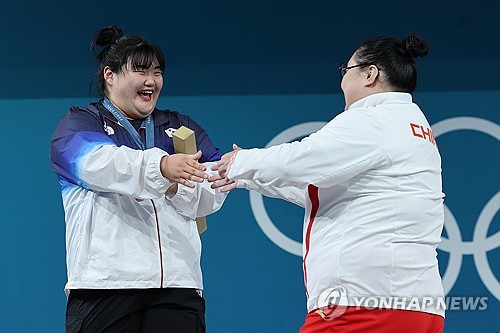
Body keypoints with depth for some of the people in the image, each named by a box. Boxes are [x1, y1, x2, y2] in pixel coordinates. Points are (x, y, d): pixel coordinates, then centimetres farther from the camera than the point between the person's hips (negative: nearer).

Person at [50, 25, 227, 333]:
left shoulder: (181, 128, 25)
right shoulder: (78, 124, 12)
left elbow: (212, 194, 10)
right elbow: (97, 163, -13)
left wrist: (177, 187, -13)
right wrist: (160, 166, -30)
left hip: (177, 282, 3)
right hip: (105, 281, -3)